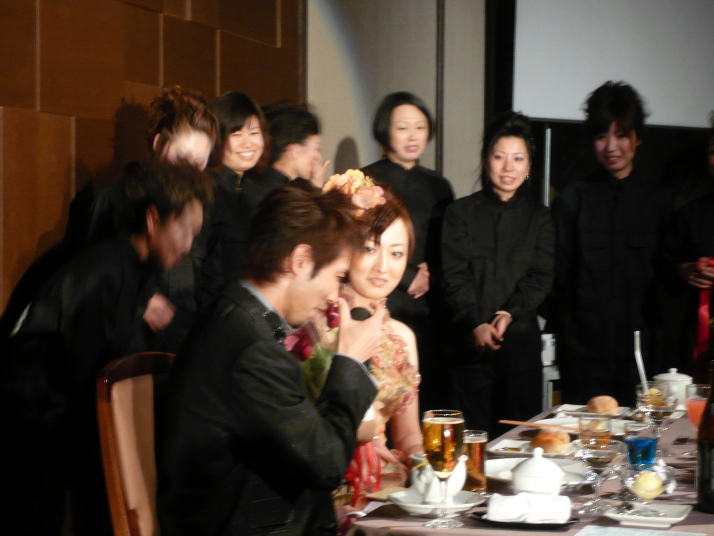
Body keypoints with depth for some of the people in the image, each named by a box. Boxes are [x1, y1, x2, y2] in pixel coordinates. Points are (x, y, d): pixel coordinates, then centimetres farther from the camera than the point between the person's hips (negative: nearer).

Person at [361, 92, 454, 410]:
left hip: (430, 311, 5)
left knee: (429, 404, 0)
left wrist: (431, 276, 1)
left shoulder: (437, 186, 18)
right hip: (384, 309, -5)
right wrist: (408, 278, -5)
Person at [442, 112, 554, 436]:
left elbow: (540, 278, 4)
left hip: (521, 342, 2)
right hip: (472, 344, -1)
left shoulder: (538, 217, 13)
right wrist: (476, 325, -15)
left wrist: (508, 314, -13)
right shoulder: (460, 213, 8)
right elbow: (454, 276, -1)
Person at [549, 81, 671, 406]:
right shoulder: (574, 199, 8)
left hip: (638, 344, 0)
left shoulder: (657, 199, 9)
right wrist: (562, 330, -3)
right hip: (583, 349, 0)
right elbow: (557, 273, 7)